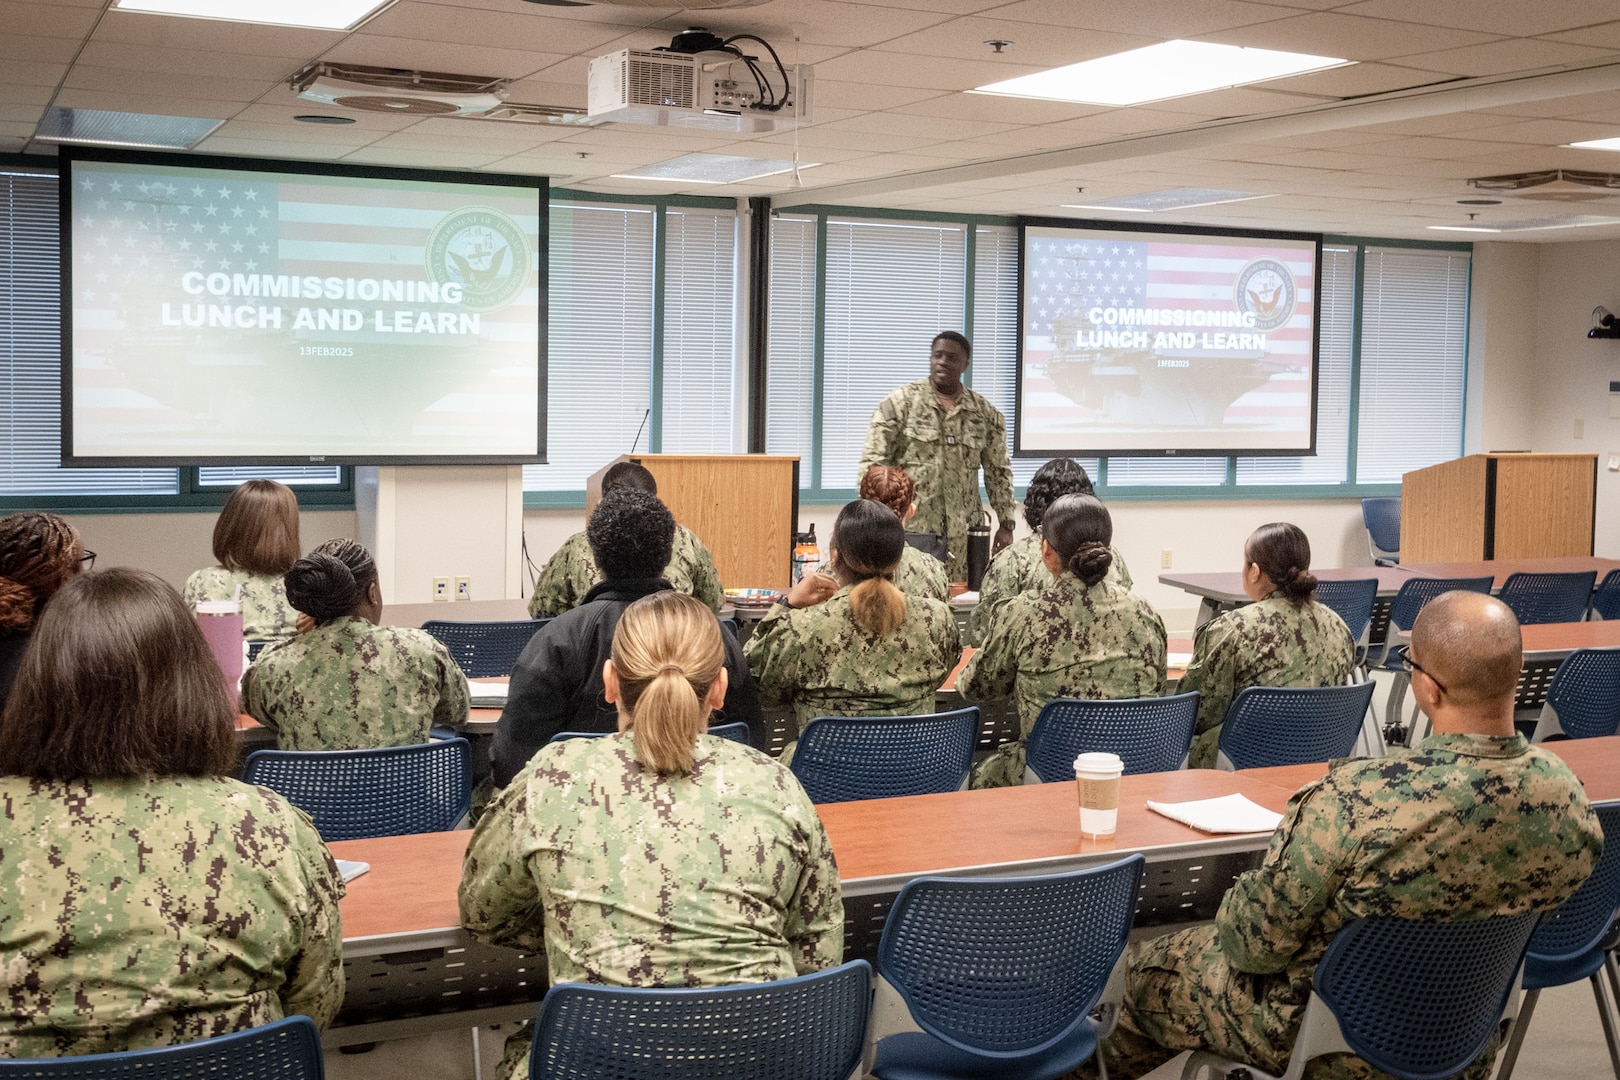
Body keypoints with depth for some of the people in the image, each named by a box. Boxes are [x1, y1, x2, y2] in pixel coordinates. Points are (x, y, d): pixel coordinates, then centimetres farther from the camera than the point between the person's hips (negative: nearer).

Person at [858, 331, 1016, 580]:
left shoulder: (986, 414, 9)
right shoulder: (900, 403, 0)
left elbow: (998, 473, 13)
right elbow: (872, 462, -3)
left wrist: (1006, 525, 7)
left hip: (962, 535, 3)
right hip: (909, 530, -3)